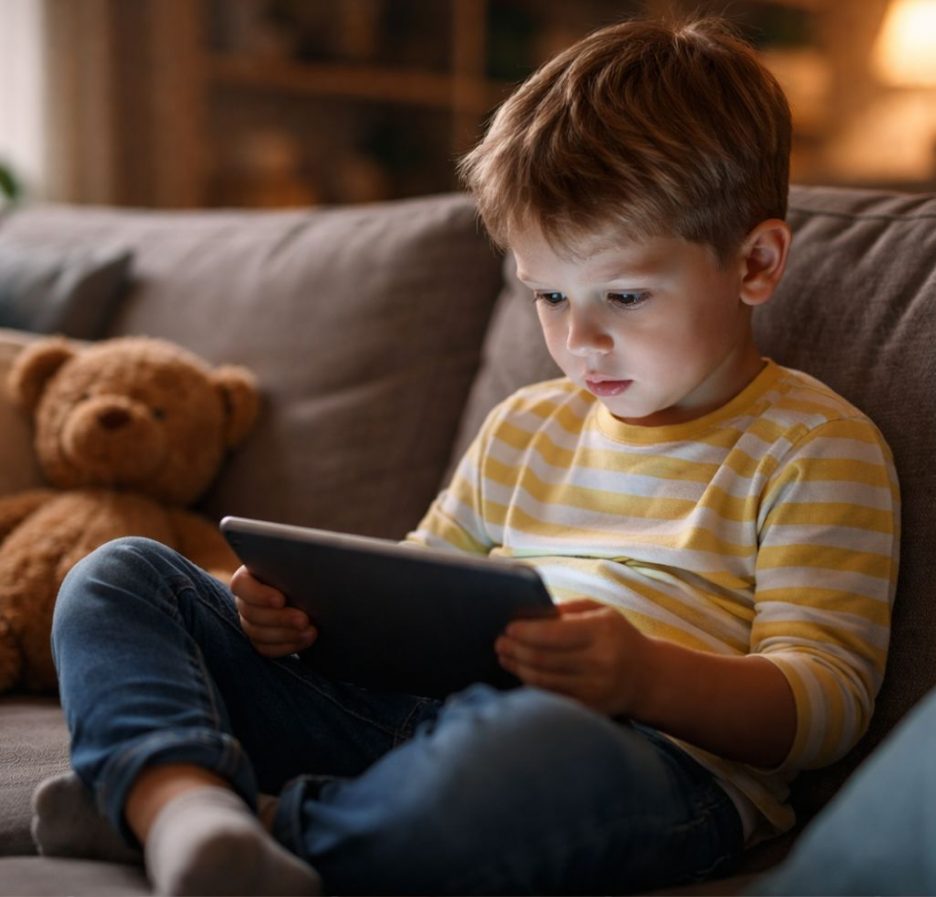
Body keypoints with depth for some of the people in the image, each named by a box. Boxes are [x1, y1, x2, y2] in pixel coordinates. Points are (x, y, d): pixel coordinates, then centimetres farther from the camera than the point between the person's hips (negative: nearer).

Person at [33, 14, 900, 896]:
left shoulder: (815, 448, 4)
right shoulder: (526, 426, 24)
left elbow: (825, 702, -5)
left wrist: (645, 676, -26)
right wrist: (310, 607, 5)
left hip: (660, 751, -6)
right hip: (420, 710, 7)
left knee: (536, 744, -46)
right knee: (122, 574, 0)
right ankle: (191, 805, -30)